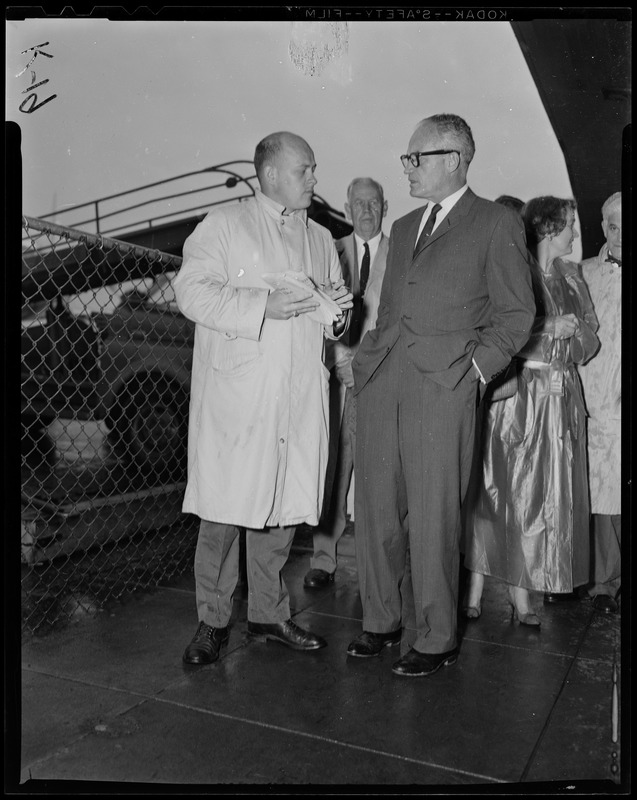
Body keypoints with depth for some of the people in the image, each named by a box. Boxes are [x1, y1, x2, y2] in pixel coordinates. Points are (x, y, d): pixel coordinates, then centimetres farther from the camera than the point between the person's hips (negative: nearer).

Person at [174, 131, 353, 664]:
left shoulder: (321, 238, 21)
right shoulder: (224, 224, 5)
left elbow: (333, 324, 25)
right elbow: (192, 291, -8)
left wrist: (337, 308, 0)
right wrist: (265, 305, -17)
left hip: (301, 396, 5)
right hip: (236, 391, -5)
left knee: (283, 505, 8)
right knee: (224, 506, -2)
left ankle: (268, 613, 24)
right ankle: (213, 620, 14)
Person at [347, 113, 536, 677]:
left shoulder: (497, 224, 4)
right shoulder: (403, 227, 23)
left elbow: (516, 312, 2)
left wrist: (478, 369, -7)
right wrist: (368, 356, 11)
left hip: (443, 384, -6)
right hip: (379, 380, 6)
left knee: (433, 518, -2)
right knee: (375, 509, 8)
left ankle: (437, 639, 15)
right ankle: (381, 620, 24)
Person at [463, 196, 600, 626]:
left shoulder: (572, 277, 15)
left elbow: (590, 339, 13)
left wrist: (569, 333, -7)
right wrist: (548, 330, -14)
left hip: (561, 400, 6)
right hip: (515, 394, -6)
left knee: (546, 496, 6)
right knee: (496, 490, -2)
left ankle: (523, 591, 16)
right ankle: (476, 588, 8)